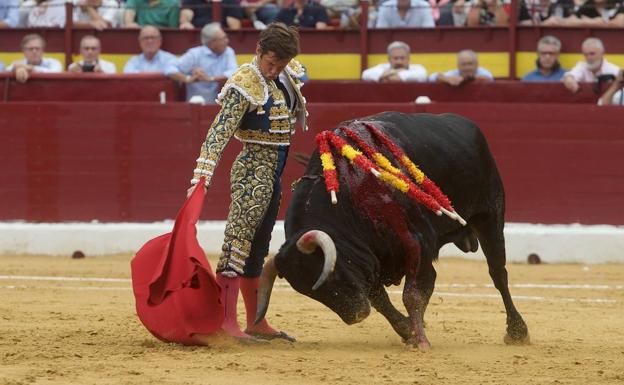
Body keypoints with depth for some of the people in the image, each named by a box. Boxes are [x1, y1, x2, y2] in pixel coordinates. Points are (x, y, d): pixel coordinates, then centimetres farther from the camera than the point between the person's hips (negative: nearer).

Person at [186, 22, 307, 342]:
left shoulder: (289, 75, 7)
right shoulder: (244, 84, -17)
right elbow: (220, 131, -26)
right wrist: (203, 174, -34)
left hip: (273, 173, 9)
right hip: (252, 170, -9)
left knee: (256, 250, 15)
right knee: (238, 243, -13)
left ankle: (256, 323, 21)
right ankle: (226, 321, -19)